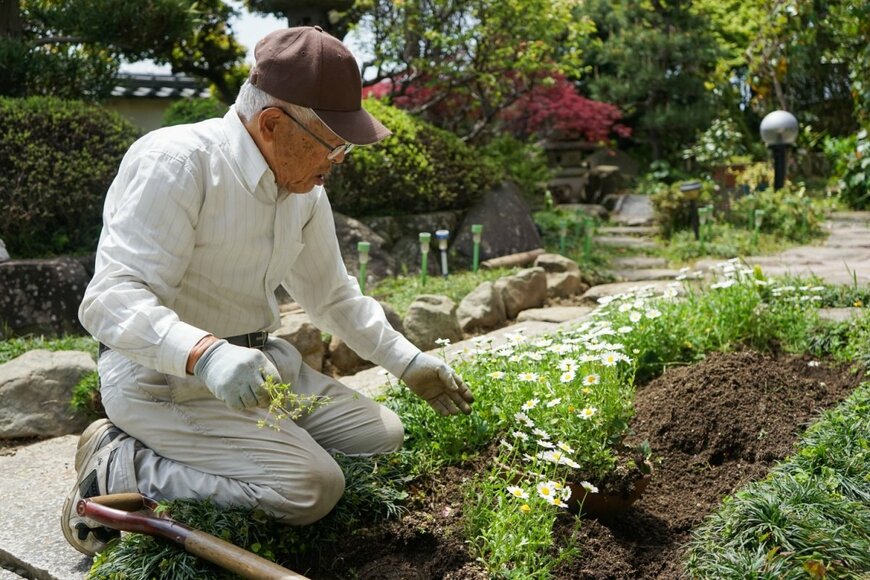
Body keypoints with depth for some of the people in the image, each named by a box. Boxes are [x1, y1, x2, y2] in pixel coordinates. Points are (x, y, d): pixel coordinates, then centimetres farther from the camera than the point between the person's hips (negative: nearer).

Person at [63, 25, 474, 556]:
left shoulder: (305, 189, 6)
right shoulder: (176, 162, -20)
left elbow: (333, 296, 17)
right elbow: (111, 300, -27)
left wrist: (410, 363, 11)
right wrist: (206, 354, -44)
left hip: (257, 360, 9)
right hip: (164, 376, -9)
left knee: (382, 436, 6)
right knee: (313, 488, -21)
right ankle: (117, 470, -4)